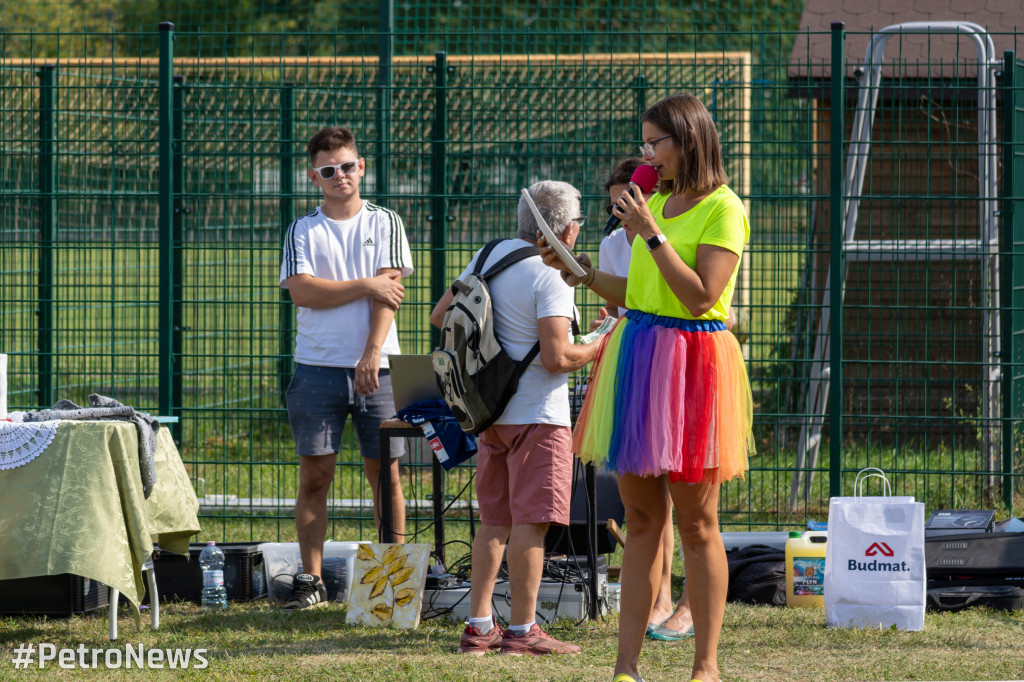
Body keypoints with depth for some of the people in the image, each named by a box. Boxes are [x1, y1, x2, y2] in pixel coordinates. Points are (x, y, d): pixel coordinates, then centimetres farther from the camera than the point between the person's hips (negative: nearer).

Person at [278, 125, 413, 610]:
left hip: (375, 366, 0)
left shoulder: (385, 224, 9)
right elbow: (300, 291, -5)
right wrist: (365, 286, -9)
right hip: (317, 368, 0)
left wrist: (373, 354, -13)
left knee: (384, 472, 0)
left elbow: (388, 293, -1)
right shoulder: (302, 231, 10)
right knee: (314, 475, -2)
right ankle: (310, 579, 1)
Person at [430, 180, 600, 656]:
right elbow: (556, 358, -23)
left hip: (491, 414, 8)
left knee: (494, 521, 14)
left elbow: (440, 316, 14)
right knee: (530, 522, -5)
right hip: (536, 412, -8)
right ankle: (521, 631, -5)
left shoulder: (491, 255, 7)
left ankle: (478, 626, 13)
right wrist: (598, 349, -6)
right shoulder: (549, 278, -16)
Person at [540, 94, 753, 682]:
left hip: (691, 361, -7)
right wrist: (582, 273, 10)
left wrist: (651, 233, -18)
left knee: (696, 522, -1)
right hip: (636, 357, 7)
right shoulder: (658, 203, 15)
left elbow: (699, 296, -18)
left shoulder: (723, 209, -8)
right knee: (642, 518, 7)